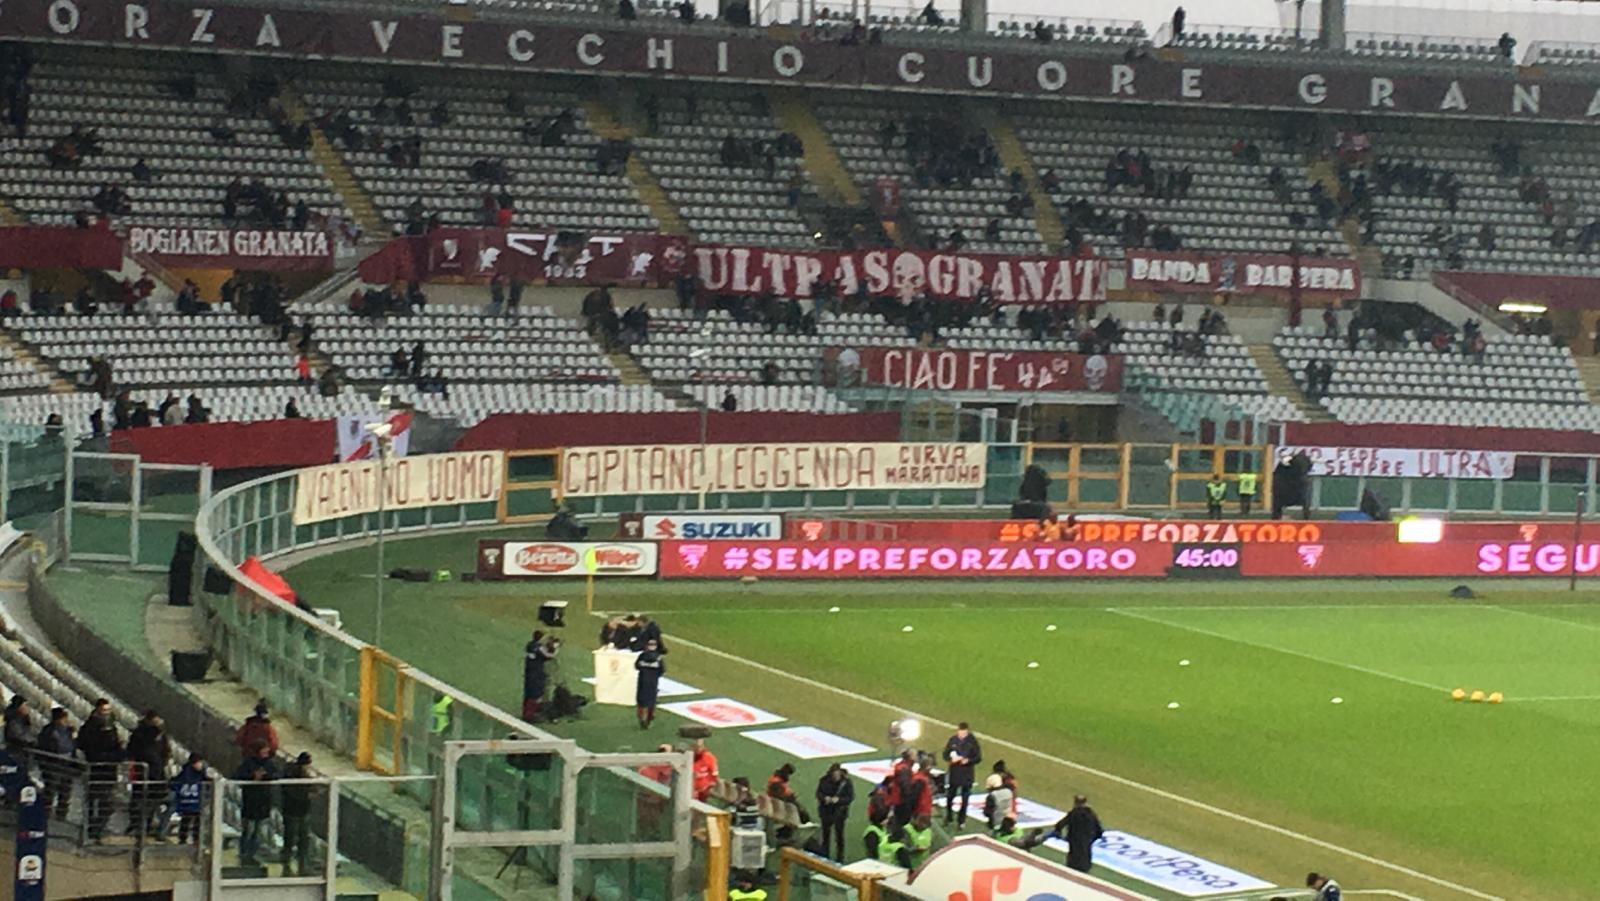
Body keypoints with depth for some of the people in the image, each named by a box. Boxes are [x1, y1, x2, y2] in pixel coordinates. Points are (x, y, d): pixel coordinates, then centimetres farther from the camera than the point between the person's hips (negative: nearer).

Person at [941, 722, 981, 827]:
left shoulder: (972, 741, -10)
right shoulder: (952, 740, -4)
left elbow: (978, 758, -6)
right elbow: (945, 755, 2)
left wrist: (968, 760, -23)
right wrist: (951, 759, -20)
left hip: (967, 775, -2)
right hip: (954, 774, 2)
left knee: (965, 799, 6)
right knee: (949, 796, 11)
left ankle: (961, 821, 20)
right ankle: (948, 817, 33)